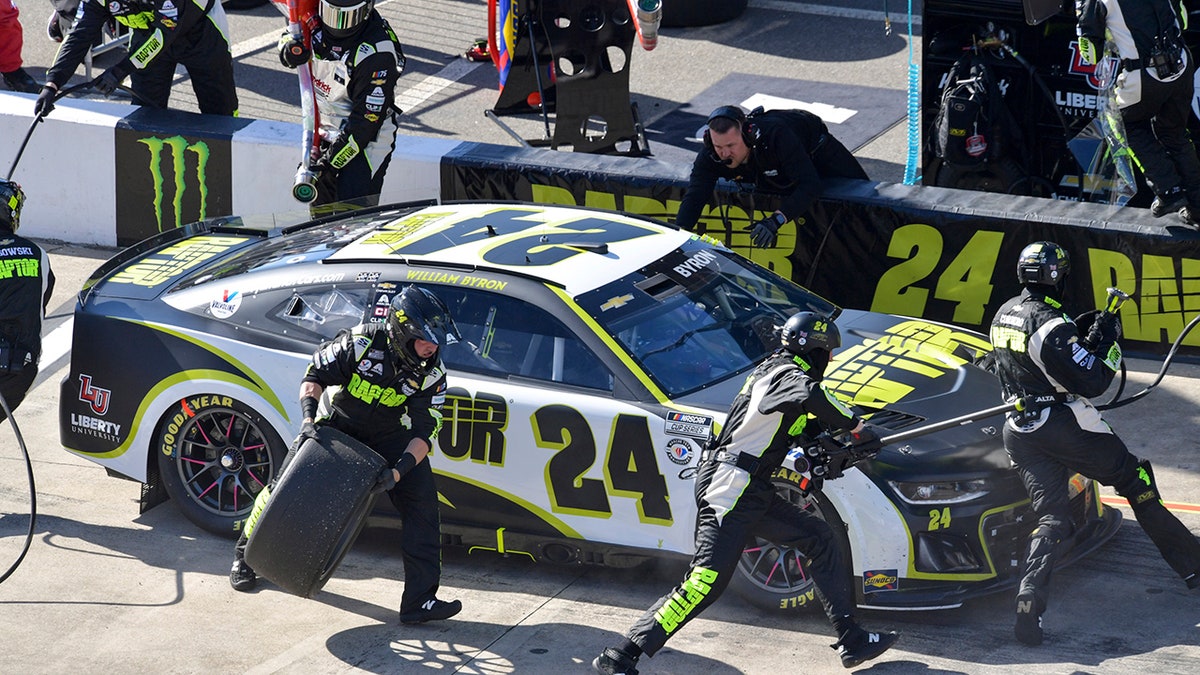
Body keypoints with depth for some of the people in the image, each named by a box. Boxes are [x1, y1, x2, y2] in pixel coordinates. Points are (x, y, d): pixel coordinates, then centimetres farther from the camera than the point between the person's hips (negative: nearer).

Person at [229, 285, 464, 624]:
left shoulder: (432, 374, -20)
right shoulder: (362, 342, -26)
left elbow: (425, 431, -22)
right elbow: (316, 375, -16)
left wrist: (399, 471, -37)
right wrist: (308, 420, -31)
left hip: (390, 437, 1)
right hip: (339, 427, -1)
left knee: (422, 501, -15)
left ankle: (420, 600, -14)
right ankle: (245, 556, 26)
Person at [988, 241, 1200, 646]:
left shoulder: (1004, 315, 7)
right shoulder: (1050, 324, -20)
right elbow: (1092, 383, -18)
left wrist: (1081, 331, 12)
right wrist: (1106, 340, -5)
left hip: (1020, 431, 7)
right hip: (1064, 426, -7)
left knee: (1050, 519, 3)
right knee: (1136, 481, 10)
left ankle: (1029, 601, -19)